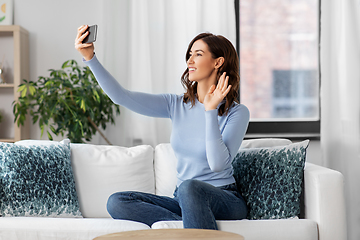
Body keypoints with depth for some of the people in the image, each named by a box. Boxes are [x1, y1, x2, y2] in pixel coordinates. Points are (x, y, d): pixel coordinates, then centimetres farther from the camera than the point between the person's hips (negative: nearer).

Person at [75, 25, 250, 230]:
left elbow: (218, 164, -21)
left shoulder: (237, 113, -7)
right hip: (186, 199, 6)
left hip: (226, 201, -6)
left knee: (189, 187, -40)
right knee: (116, 202, -15)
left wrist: (210, 110, -21)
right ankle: (190, 224, -21)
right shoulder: (177, 105, 6)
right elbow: (121, 96, -2)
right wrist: (90, 57, -11)